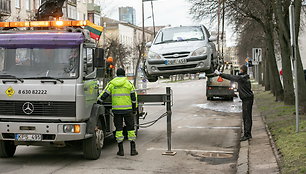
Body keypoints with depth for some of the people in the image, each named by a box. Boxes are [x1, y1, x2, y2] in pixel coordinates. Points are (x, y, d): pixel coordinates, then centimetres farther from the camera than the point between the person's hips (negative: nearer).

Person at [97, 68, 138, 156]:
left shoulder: (111, 84, 5)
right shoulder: (129, 83, 3)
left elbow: (103, 95, 5)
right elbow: (134, 97, 3)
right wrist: (134, 109, 11)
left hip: (116, 109, 1)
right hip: (128, 109, -1)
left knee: (119, 129, 5)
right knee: (130, 128, 6)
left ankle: (121, 150, 5)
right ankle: (133, 149, 5)